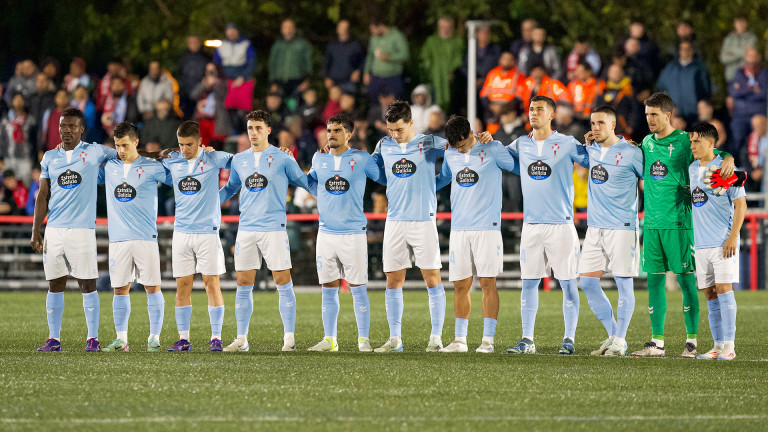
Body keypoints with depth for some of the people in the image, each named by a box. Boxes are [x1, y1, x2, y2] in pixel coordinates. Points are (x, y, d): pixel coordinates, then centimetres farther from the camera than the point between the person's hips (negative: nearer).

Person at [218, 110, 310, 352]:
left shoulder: (282, 159, 0)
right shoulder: (239, 160, 12)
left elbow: (305, 183, 8)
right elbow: (231, 188, 26)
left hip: (274, 228, -4)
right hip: (246, 229, 4)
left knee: (283, 284, -6)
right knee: (243, 285, 2)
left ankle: (289, 338, -1)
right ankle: (241, 339, 8)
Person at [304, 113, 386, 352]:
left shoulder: (362, 159, -2)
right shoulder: (319, 159, 9)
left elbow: (385, 178, 11)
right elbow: (310, 181, 28)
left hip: (354, 232, -4)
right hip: (326, 232, 4)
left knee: (358, 288, -3)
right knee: (328, 288, 6)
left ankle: (364, 339, 2)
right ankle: (329, 339, 11)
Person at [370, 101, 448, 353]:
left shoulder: (430, 143, 2)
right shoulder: (384, 146, 11)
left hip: (424, 220, -3)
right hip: (394, 221, 3)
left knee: (432, 279, -4)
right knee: (393, 282, 2)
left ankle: (436, 337, 1)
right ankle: (395, 339, 7)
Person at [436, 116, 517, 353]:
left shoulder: (493, 150, -3)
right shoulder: (450, 155, 11)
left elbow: (519, 168, 8)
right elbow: (442, 179, 29)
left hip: (487, 227, -4)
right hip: (459, 228, 4)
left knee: (488, 283, -5)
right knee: (460, 285, 4)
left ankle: (488, 339, -1)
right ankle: (460, 339, 11)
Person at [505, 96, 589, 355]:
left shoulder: (567, 144, 0)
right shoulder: (521, 145, 11)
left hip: (561, 224, -4)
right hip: (531, 224, 4)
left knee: (568, 283, -2)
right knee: (529, 282, 3)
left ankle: (569, 339, 3)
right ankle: (527, 340, 8)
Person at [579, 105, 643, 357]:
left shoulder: (630, 153, -8)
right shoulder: (592, 149, 10)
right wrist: (588, 144, 13)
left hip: (622, 227, -7)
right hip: (595, 227, 7)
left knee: (623, 284, -2)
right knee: (587, 282, 3)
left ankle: (620, 341, 6)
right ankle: (612, 334, 15)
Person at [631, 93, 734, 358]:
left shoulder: (684, 141, -3)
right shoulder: (647, 143, 13)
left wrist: (729, 159, -21)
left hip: (678, 222, -5)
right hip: (652, 223, 5)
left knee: (686, 279, -3)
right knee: (654, 280, 4)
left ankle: (692, 341, 1)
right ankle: (657, 342, 8)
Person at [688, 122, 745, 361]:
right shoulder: (692, 169, 12)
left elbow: (740, 204, -8)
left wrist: (733, 237, -15)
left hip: (723, 241, -6)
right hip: (701, 242, 6)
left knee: (723, 288, -11)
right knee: (710, 295, 6)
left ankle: (729, 346, -10)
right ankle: (718, 345, 11)